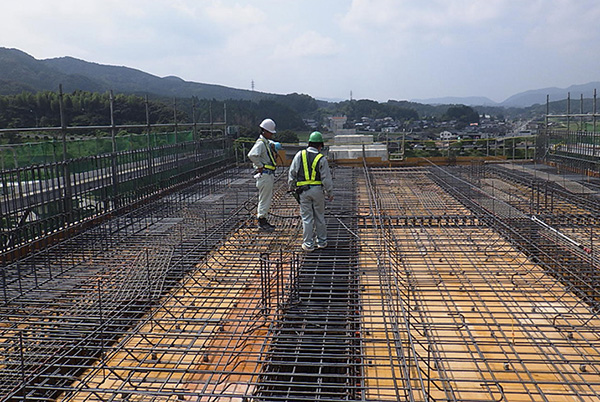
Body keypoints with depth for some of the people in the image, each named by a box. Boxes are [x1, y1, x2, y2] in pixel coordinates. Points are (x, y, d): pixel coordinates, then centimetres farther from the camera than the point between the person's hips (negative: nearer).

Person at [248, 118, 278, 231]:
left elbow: (274, 145, 38)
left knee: (268, 198, 16)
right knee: (264, 199, -4)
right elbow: (252, 155, -32)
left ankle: (264, 220, 25)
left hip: (269, 174, 10)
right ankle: (262, 223, 3)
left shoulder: (268, 142, 14)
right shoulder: (260, 143, -16)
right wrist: (260, 166, -23)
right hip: (264, 174, -10)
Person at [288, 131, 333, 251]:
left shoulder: (299, 155, 0)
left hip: (303, 191, 0)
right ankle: (321, 241, 22)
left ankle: (308, 244, 9)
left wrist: (291, 187, 16)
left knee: (307, 218, 5)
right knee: (319, 216, 12)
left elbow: (292, 173, 3)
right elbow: (326, 178, -5)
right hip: (318, 190, 0)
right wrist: (330, 193, 6)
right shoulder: (322, 159, -5)